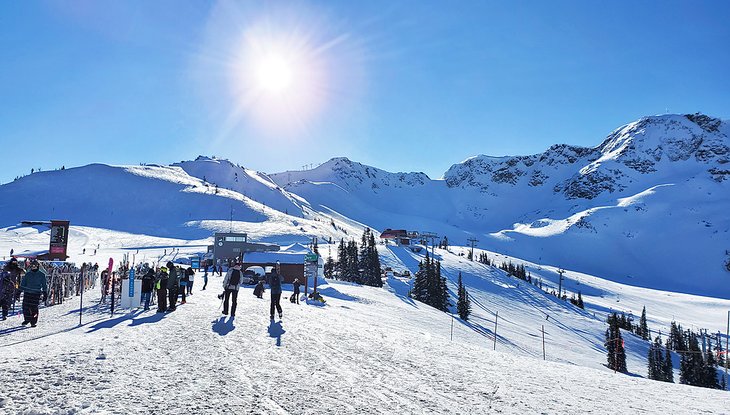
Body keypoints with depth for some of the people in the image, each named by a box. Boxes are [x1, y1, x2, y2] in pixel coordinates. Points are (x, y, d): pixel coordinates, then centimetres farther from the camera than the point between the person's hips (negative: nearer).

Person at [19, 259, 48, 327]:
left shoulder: (41, 274, 4)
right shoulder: (27, 274, 10)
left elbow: (44, 285, 6)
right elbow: (23, 284, 15)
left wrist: (45, 294, 3)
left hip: (36, 294, -2)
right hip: (27, 293, 3)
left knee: (34, 308, -5)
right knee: (25, 307, -4)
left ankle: (33, 322, 6)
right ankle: (27, 319, 17)